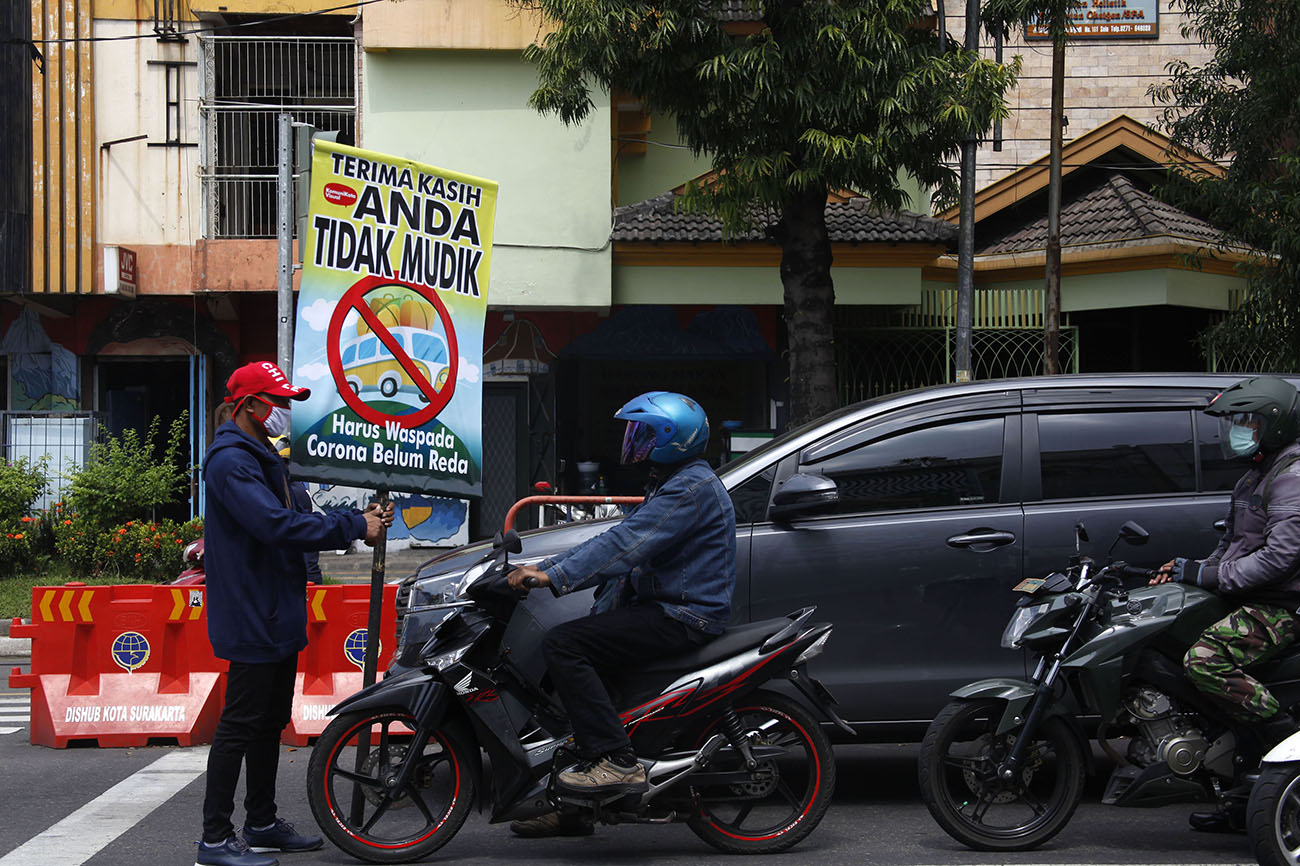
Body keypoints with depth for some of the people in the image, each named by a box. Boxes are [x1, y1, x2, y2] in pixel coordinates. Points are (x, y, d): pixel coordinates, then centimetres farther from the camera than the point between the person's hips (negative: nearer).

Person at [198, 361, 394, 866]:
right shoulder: (231, 461, -17)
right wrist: (354, 526, -23)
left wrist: (360, 521, 3)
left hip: (278, 617, 11)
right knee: (240, 725, -8)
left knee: (271, 723, 16)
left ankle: (262, 824, 25)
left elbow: (290, 520, 16)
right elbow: (278, 526, -27)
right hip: (251, 619, -11)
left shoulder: (261, 457, 19)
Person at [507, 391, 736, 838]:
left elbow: (627, 545, -25)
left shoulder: (693, 487, -14)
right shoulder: (670, 486, 21)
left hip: (682, 617, -11)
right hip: (661, 607, 11)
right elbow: (619, 540, 21)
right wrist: (544, 568, 14)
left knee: (563, 645, -21)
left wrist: (555, 576, -30)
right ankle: (572, 808, 13)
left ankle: (616, 761, -26)